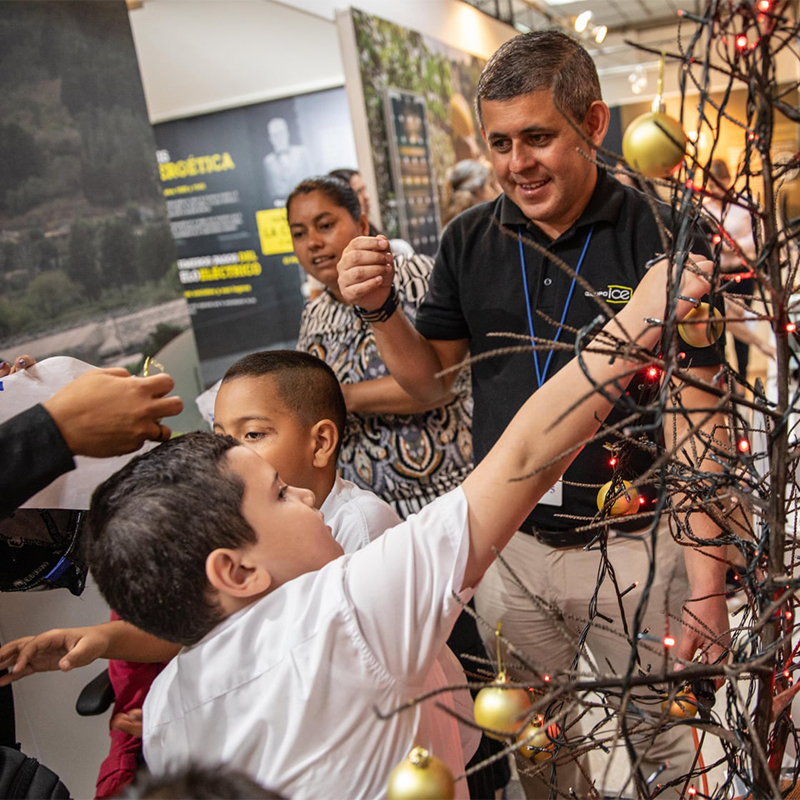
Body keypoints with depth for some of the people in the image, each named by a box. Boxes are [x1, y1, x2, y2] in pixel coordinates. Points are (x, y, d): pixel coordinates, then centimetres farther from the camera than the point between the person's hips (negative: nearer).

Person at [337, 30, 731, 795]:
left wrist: (706, 583, -17)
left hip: (631, 544, -3)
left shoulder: (658, 237, -12)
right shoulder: (469, 240, -1)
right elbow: (431, 380, 6)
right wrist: (381, 309, -13)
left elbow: (693, 417, -13)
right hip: (507, 542, 3)